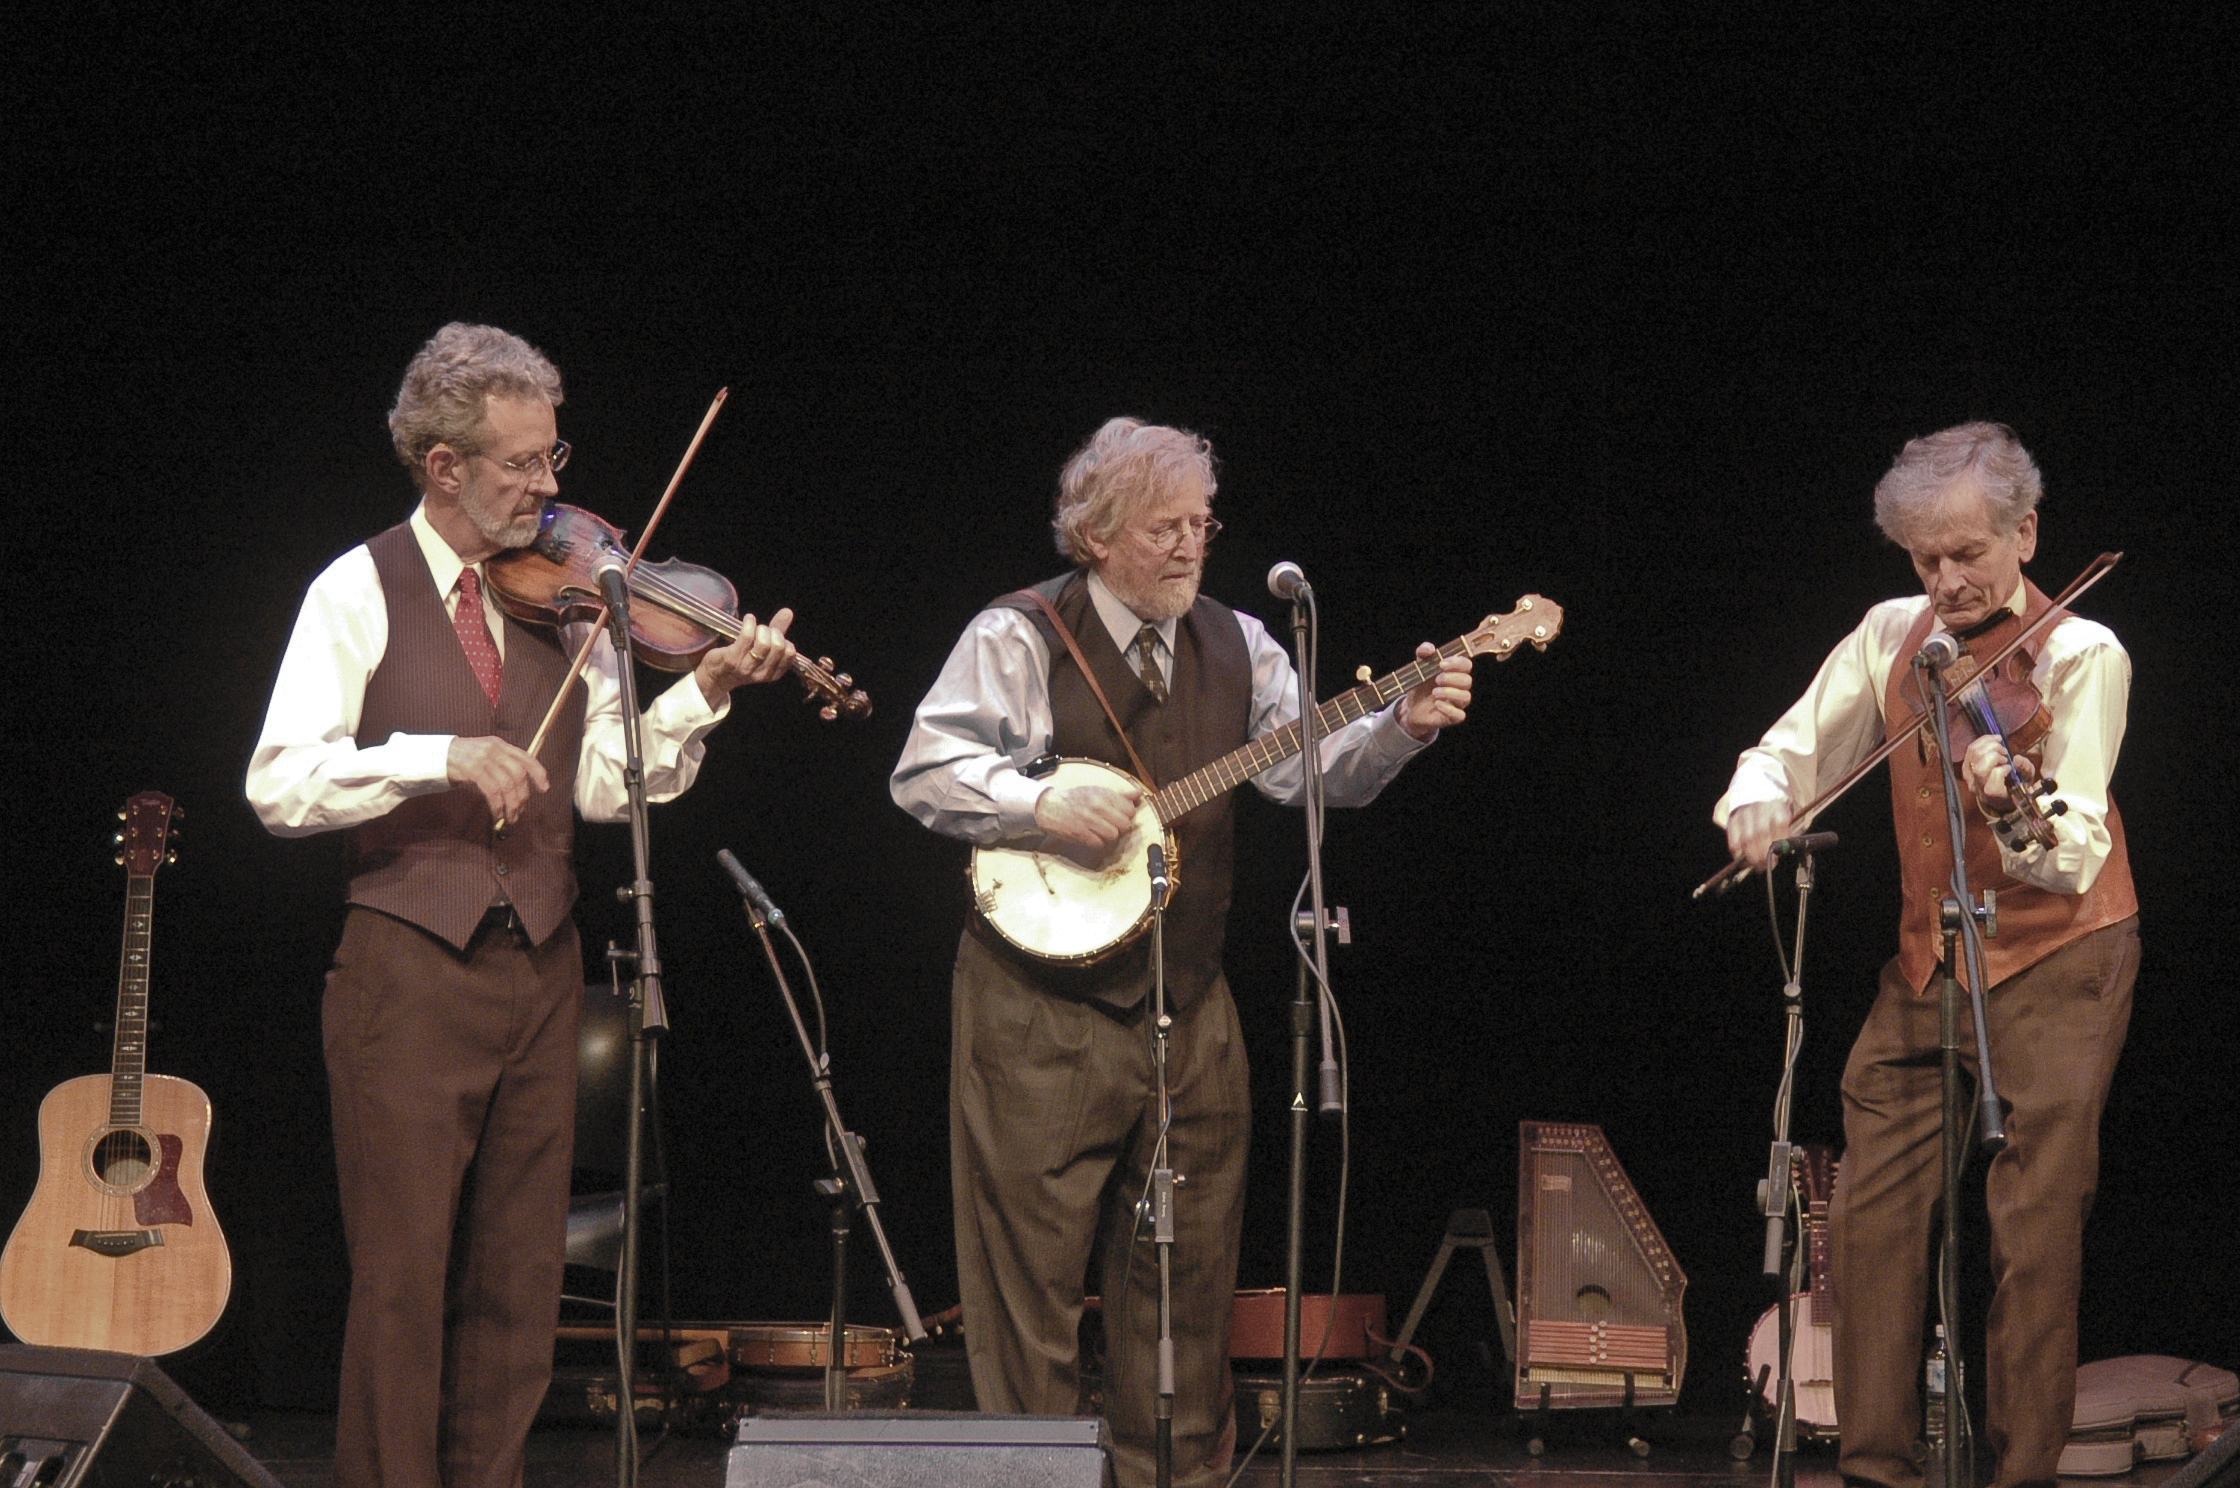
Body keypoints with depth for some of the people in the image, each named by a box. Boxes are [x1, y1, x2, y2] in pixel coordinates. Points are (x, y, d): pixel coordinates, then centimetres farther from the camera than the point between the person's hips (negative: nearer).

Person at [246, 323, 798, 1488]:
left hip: (539, 971, 4)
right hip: (407, 968, -4)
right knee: (402, 1283, -4)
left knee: (517, 1287, 8)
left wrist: (701, 693, -10)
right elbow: (279, 784, -12)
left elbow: (605, 786, 4)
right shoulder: (361, 592, -3)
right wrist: (440, 757, -21)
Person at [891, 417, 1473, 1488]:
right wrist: (1045, 805, -23)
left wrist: (1401, 726, -14)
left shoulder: (1235, 648, 9)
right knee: (1031, 1262, -2)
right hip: (1040, 1011, -5)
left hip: (1187, 1011, 5)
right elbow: (924, 771, -11)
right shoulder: (1018, 639, -6)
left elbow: (1316, 768, 3)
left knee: (1188, 1263, 9)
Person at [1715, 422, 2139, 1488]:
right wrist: (1758, 799, -16)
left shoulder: (2081, 658, -11)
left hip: (2054, 965, -5)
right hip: (1925, 962, 5)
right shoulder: (1892, 637, 5)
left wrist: (2015, 808, -45)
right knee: (1871, 1215, 1)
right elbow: (1793, 750, 8)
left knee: (2031, 1229, -9)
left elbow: (2078, 859, -22)